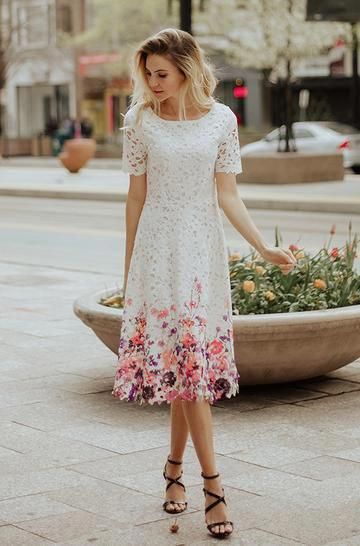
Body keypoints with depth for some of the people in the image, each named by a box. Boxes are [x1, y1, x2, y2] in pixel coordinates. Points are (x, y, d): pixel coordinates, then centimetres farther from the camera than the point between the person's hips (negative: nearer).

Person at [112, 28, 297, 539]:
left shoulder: (221, 120, 1)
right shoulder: (140, 122, 0)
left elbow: (228, 197, 1)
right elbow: (136, 197, 5)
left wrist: (264, 248, -10)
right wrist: (128, 268, 8)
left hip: (203, 252, 1)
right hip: (158, 251, -1)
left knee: (191, 363, 3)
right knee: (186, 362, -5)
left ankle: (175, 467, 22)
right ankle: (212, 485, -2)